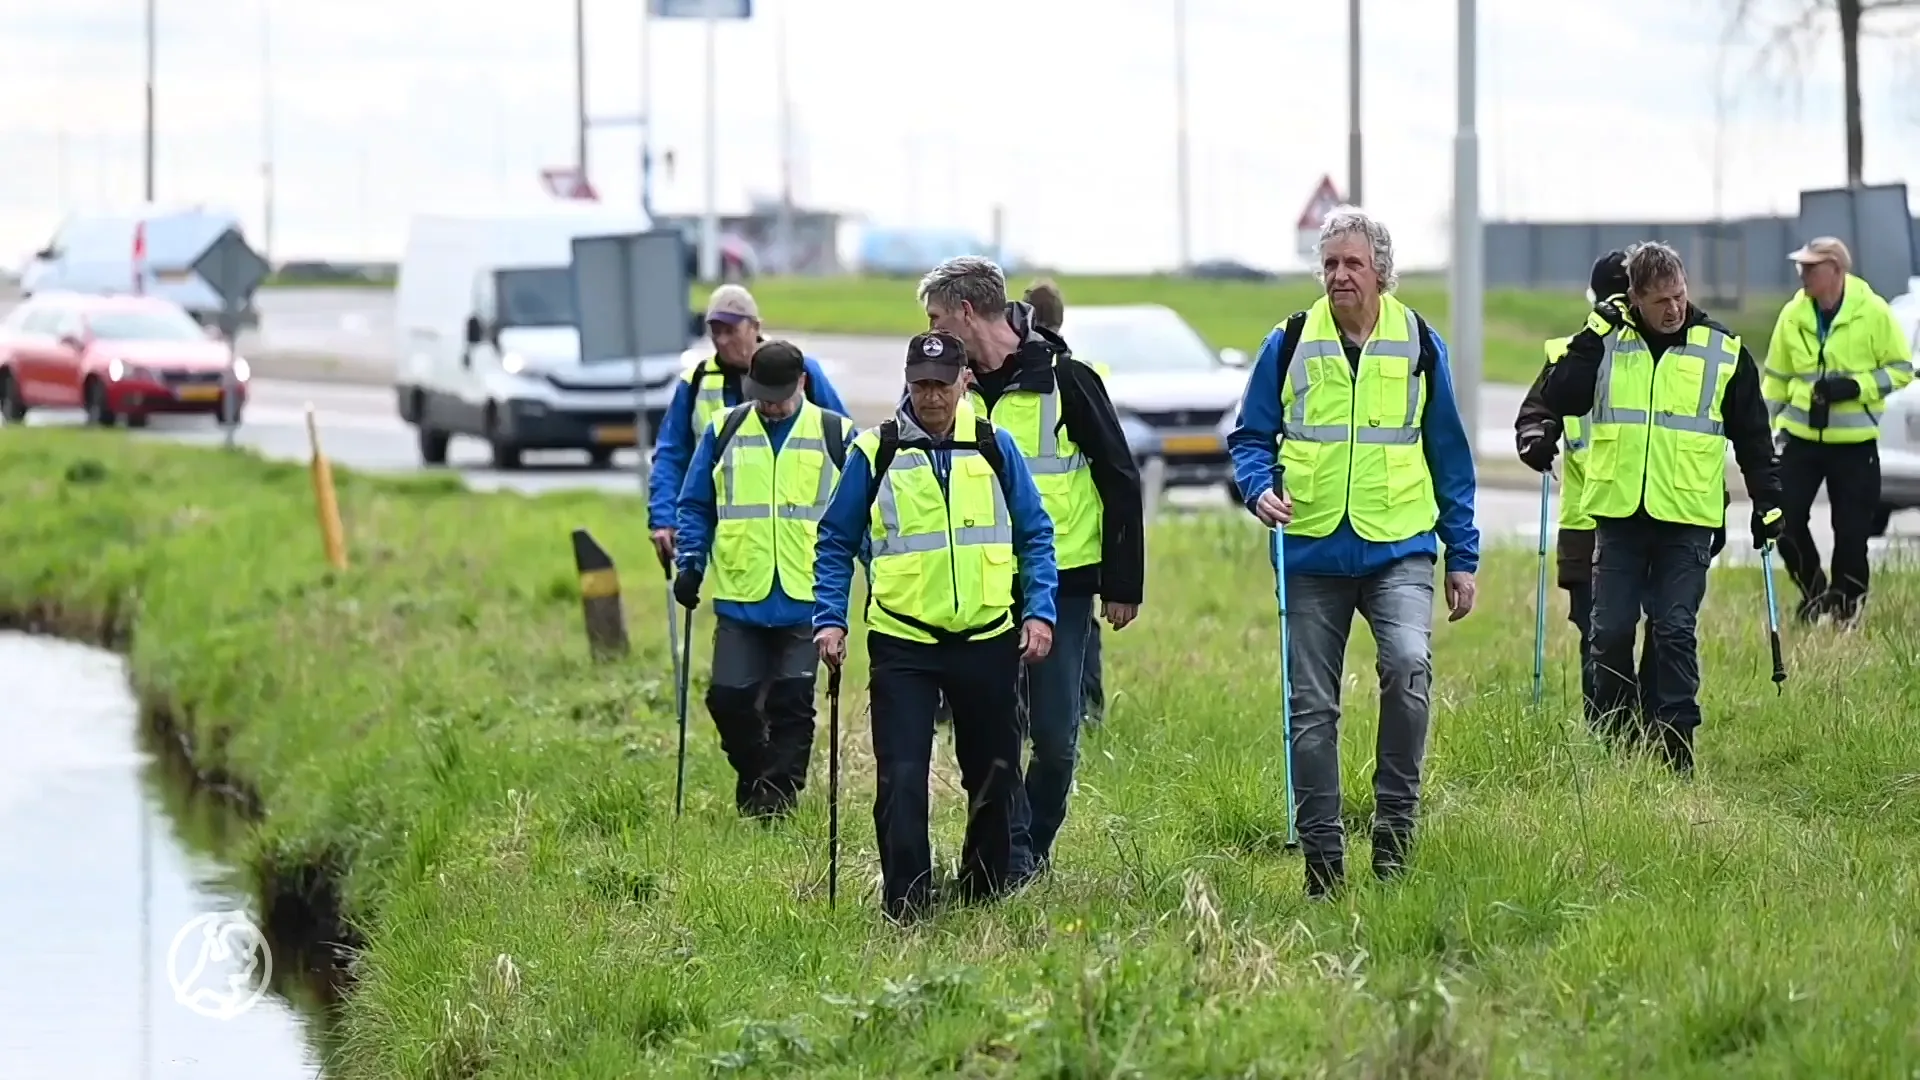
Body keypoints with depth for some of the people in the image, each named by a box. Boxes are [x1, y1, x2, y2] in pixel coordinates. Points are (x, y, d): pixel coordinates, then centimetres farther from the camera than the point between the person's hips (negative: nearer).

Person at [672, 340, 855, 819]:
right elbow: (695, 506, 14)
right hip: (739, 597, 2)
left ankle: (776, 800, 2)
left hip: (806, 600, -2)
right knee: (728, 697, -3)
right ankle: (755, 779, 18)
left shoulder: (837, 435, 4)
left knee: (792, 705, -4)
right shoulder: (724, 431, 8)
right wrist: (690, 562, 2)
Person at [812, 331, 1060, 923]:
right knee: (901, 778, -12)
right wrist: (830, 620, -3)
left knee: (994, 776, 11)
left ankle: (987, 896, 28)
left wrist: (1039, 612, -2)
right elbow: (836, 543, 6)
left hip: (987, 638, 2)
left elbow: (1034, 535, 9)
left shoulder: (995, 447, 4)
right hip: (902, 644, -2)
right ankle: (905, 904, -8)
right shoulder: (874, 453, -1)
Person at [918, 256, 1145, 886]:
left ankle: (1035, 847, 17)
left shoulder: (1064, 379, -7)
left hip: (1062, 580, -4)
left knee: (1055, 734, 0)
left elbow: (1120, 480, -4)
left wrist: (1123, 583, -4)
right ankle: (1011, 857, 3)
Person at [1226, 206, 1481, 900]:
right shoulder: (1290, 344, 4)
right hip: (1312, 552, 1)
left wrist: (1462, 558, 11)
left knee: (1408, 665, -26)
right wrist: (1261, 488, -11)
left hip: (1400, 549, -1)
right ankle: (1321, 855, 12)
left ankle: (1395, 822, -13)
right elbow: (1251, 436, 11)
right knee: (1311, 708, 3)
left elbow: (1449, 456, 12)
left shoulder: (1418, 344, 6)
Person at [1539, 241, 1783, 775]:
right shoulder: (1608, 341, 4)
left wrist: (1767, 503, 7)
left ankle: (1676, 745, 0)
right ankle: (1613, 744, 13)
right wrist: (1594, 335, -9)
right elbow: (1558, 399, -6)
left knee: (1676, 632, -5)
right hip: (1618, 513, 1)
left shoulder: (1723, 350, 4)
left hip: (1686, 519, -1)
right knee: (1610, 632, 2)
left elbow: (1752, 436, 10)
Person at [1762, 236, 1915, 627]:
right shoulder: (1793, 315, 2)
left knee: (1852, 529, 0)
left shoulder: (1873, 313, -8)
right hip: (1801, 435, 3)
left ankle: (1846, 602, 19)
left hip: (1855, 440, -3)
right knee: (1786, 520, -3)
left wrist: (1856, 387, -18)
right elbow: (1776, 379, 12)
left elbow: (1901, 369, -4)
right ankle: (1813, 591, 19)